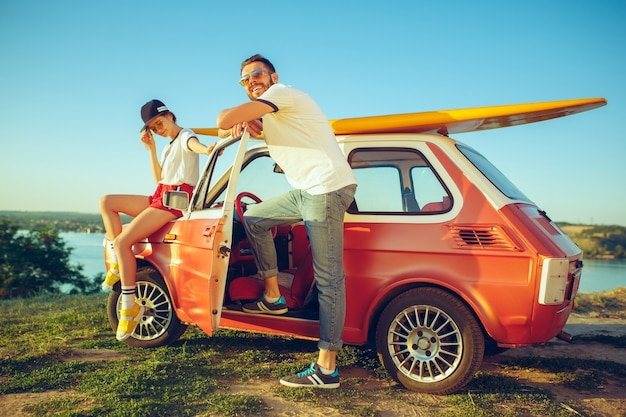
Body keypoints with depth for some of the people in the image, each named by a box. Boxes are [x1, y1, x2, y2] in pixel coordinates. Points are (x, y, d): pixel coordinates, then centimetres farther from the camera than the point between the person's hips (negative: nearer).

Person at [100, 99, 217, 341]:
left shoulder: (185, 136, -1)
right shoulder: (169, 147, 27)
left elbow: (194, 144, -28)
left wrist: (207, 149, -53)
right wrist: (151, 149, 13)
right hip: (161, 197, 10)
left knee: (122, 242, -19)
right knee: (106, 201, 4)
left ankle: (129, 307, -14)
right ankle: (117, 264, -2)